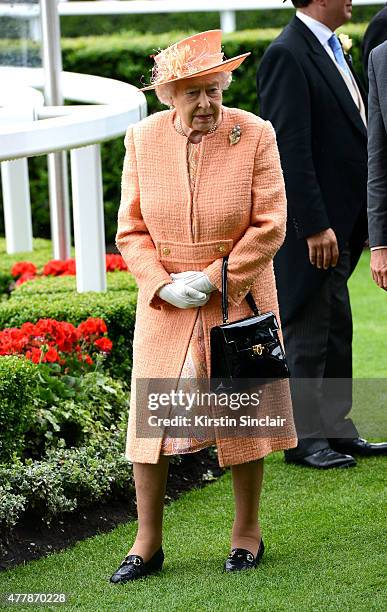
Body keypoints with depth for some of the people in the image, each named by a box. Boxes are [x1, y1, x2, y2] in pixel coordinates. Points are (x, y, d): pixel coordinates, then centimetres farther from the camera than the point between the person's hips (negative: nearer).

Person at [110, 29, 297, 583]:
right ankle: (148, 542, 11)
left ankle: (247, 532, 23)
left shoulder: (254, 135, -7)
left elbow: (270, 226, -8)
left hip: (238, 299, -1)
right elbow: (131, 230, 3)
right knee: (150, 416, 0)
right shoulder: (142, 139, 0)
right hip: (165, 304, 2)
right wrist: (162, 285, -12)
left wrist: (214, 278, -14)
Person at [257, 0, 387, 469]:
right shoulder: (286, 54, -16)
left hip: (339, 222, 9)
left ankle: (334, 427, 25)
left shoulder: (331, 49, 15)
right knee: (306, 333, 0)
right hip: (310, 226, -9)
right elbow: (290, 149, -21)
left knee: (336, 331, 15)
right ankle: (303, 439, 9)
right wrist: (314, 226, -23)